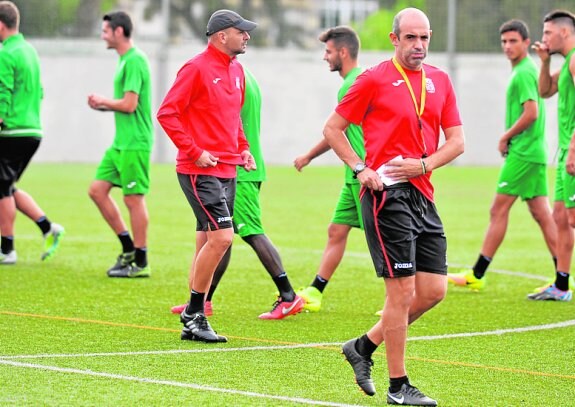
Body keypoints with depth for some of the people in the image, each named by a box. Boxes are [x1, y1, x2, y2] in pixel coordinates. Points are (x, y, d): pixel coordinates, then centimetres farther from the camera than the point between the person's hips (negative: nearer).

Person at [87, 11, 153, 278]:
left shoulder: (135, 61, -15)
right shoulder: (125, 60, 16)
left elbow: (129, 104, -20)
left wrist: (102, 101, -5)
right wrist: (103, 106, 8)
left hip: (134, 144, -10)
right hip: (120, 143, 10)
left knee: (134, 199, -4)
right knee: (97, 190, 9)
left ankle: (140, 263, 3)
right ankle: (128, 248, 15)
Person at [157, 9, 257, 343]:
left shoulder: (236, 70, 14)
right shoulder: (197, 69, -11)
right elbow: (167, 113, -14)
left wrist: (243, 148, 14)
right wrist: (194, 152, -16)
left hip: (228, 171, 9)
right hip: (201, 171, -9)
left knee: (208, 242, 10)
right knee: (221, 236, -16)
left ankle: (194, 318, 15)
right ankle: (195, 316, -6)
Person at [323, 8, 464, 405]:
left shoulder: (440, 81, 12)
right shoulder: (375, 79, -3)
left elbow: (456, 140, 11)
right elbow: (333, 127, 2)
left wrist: (424, 164, -7)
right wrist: (361, 168, -9)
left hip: (423, 195, 6)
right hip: (387, 193, -6)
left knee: (434, 290, 5)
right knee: (403, 291, -7)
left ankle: (363, 346, 22)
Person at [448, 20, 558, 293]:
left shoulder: (523, 73, -13)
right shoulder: (526, 70, 17)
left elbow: (531, 113, -22)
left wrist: (505, 138, -11)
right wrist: (509, 139, 10)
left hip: (522, 154, -10)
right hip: (534, 153, 10)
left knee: (499, 210, -5)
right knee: (541, 214, 7)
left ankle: (476, 276, -1)